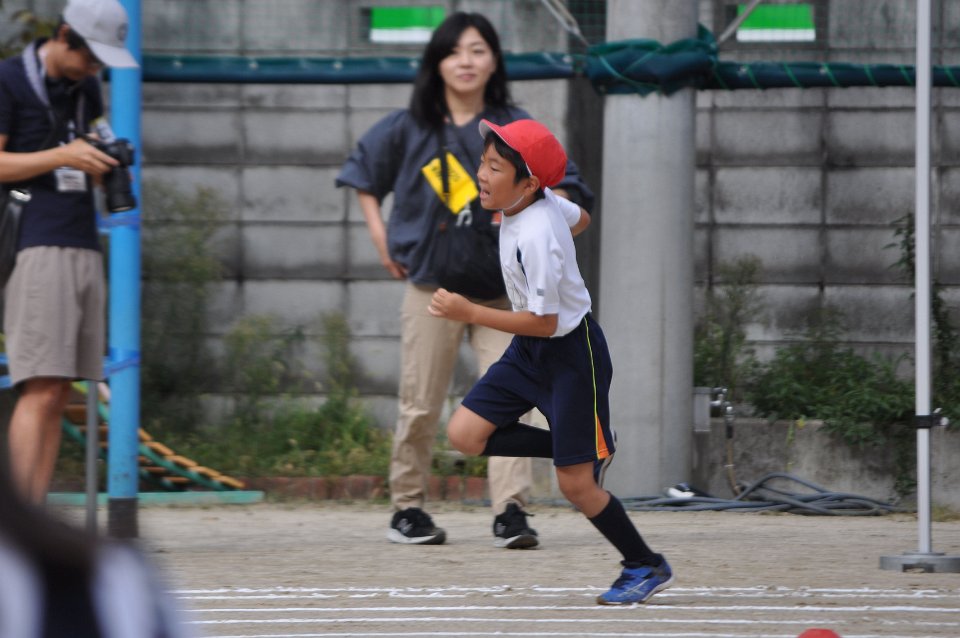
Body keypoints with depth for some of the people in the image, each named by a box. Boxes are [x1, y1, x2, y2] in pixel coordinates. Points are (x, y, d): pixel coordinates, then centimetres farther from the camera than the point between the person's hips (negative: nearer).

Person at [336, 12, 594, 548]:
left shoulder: (516, 128, 1)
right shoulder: (410, 129, 4)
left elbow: (565, 184, 5)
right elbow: (363, 171, 20)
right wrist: (379, 234, 9)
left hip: (503, 288, 0)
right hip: (432, 286, 1)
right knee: (422, 404, 4)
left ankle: (511, 511, -17)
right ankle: (407, 508, 18)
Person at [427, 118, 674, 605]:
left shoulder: (535, 236, -29)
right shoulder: (544, 201, -4)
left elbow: (544, 322, -26)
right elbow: (580, 219, 18)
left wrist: (469, 313, -27)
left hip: (571, 351, -9)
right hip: (530, 351, 9)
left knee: (574, 484, -3)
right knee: (464, 433, -1)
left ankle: (647, 566, 17)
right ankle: (587, 449, 12)